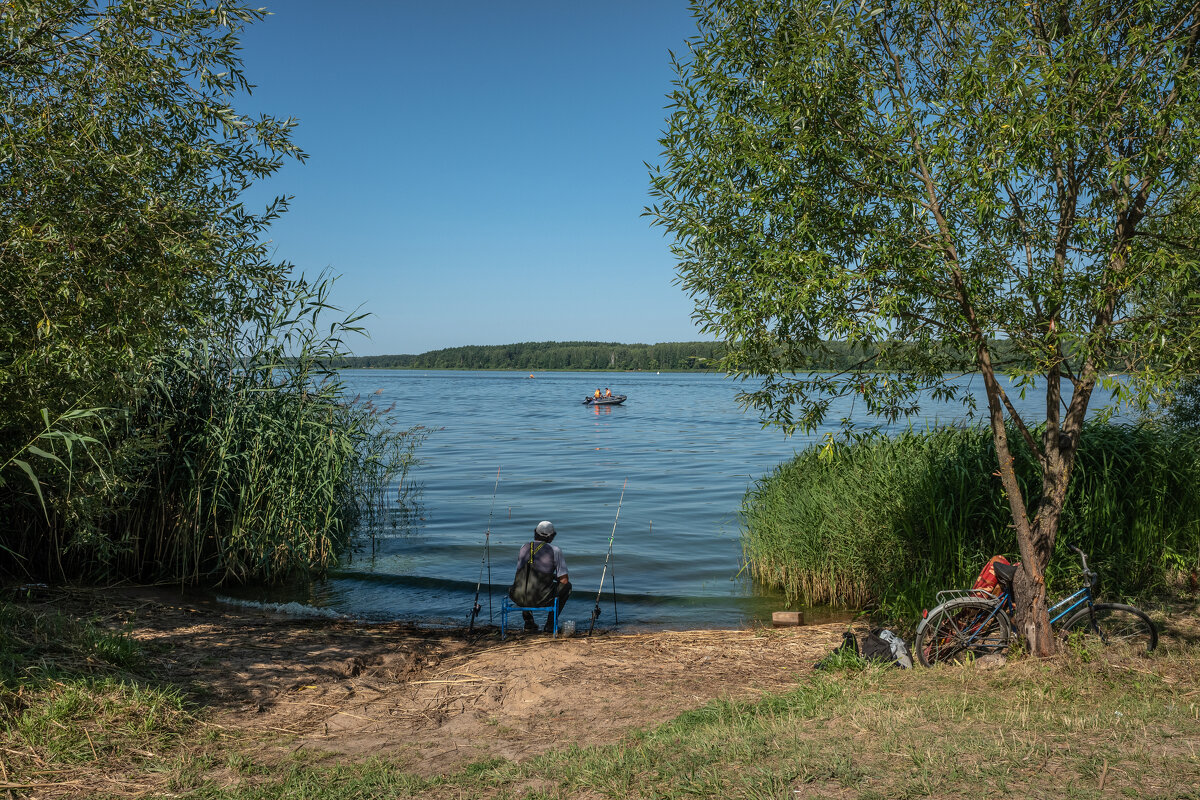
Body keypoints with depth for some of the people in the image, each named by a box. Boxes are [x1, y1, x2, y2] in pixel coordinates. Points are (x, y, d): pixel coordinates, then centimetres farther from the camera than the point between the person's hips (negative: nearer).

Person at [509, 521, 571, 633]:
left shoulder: (524, 547, 11)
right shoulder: (555, 550, -1)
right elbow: (564, 580, 0)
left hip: (519, 598, 4)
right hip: (541, 600, -4)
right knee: (566, 586, 24)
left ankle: (529, 622, 29)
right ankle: (550, 625, 18)